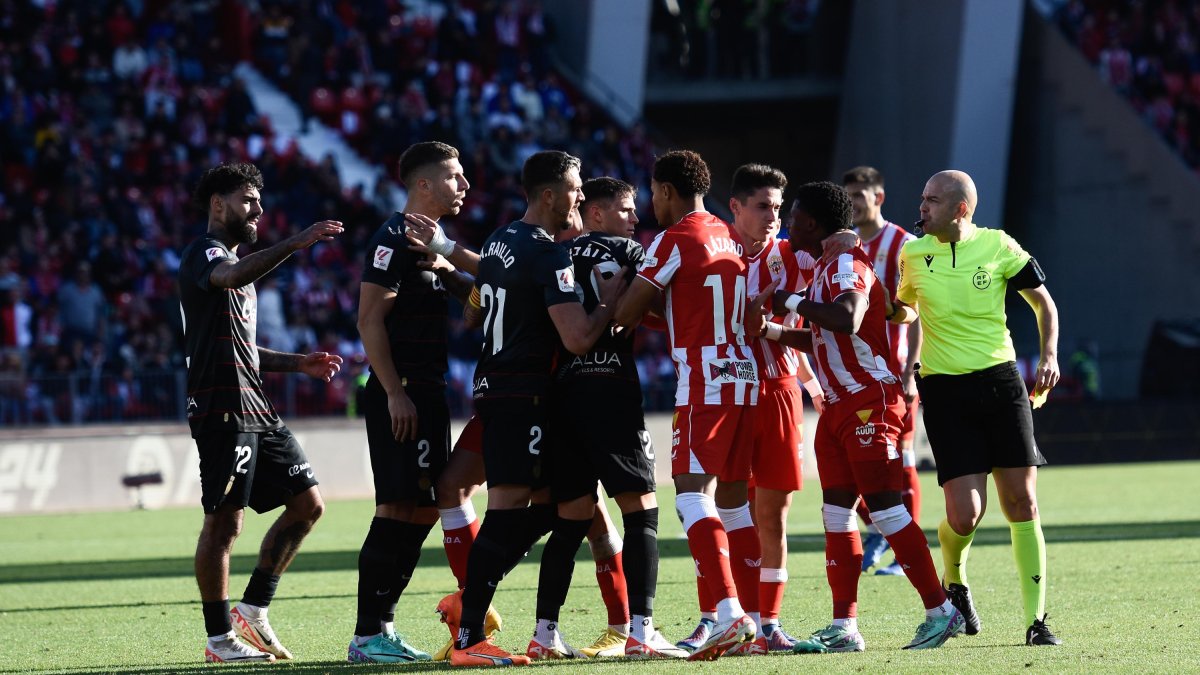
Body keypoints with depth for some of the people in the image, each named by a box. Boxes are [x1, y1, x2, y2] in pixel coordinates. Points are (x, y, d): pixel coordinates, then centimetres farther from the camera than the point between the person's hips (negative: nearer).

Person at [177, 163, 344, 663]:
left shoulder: (235, 261, 26)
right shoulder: (204, 254, -5)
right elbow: (233, 276, -32)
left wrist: (299, 363, 21)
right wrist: (294, 244, -40)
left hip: (256, 411, 10)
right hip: (222, 408, -10)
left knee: (307, 504, 7)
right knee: (224, 520, -7)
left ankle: (252, 612, 13)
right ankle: (220, 639, -2)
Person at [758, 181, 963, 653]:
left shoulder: (847, 264, -14)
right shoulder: (823, 267, 17)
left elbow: (846, 321, -33)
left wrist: (791, 301, -22)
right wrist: (771, 331, 23)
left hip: (869, 402, -10)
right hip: (838, 408, 10)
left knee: (886, 509, -9)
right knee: (836, 514, 5)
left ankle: (940, 611, -2)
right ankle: (844, 628, 5)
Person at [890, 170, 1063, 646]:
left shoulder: (997, 246, 0)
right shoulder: (912, 255, 4)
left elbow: (1043, 302, 10)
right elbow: (905, 310, 23)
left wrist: (1049, 355, -4)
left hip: (1001, 380, 0)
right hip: (944, 390, 0)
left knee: (1022, 502, -4)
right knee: (965, 513, -11)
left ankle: (1036, 620, 2)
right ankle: (955, 584, 21)